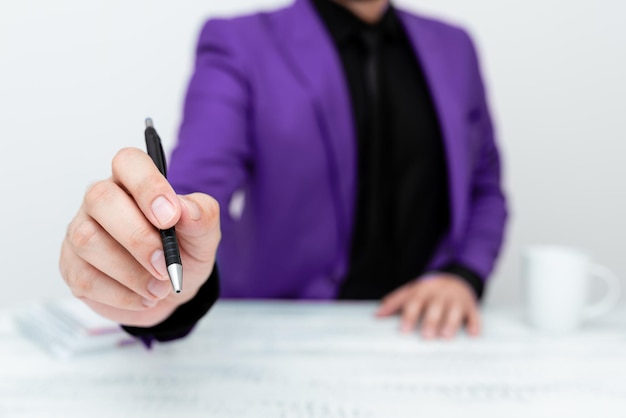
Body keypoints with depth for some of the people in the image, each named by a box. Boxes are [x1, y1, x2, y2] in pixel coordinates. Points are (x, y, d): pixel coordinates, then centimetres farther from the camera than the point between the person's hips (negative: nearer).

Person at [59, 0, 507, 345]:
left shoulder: (454, 47, 9)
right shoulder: (239, 45, -5)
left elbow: (484, 189, 14)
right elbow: (194, 196, -18)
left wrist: (463, 276, -5)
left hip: (422, 335, 3)